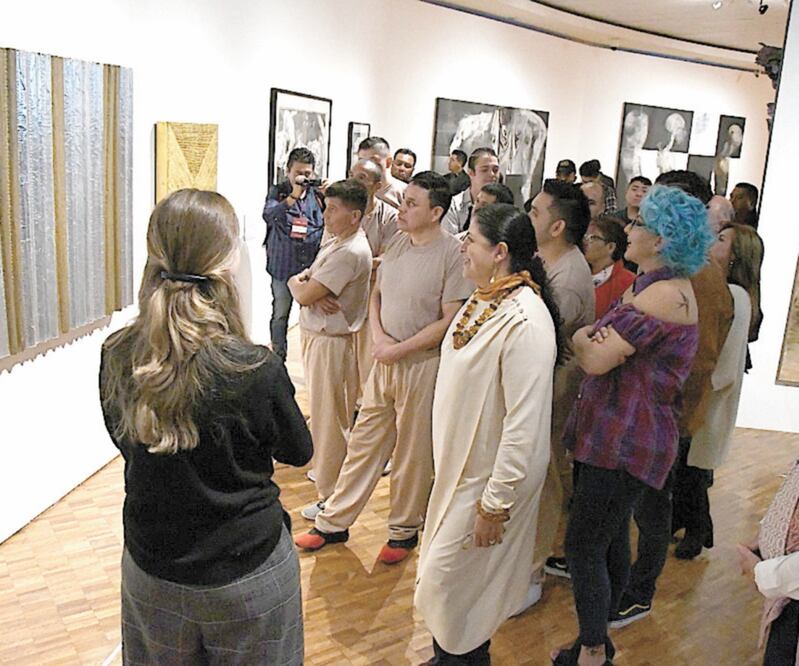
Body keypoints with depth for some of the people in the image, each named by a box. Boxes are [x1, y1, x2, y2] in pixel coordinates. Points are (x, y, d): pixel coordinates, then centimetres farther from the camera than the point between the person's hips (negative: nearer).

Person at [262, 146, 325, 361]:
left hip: (311, 267, 1)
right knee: (280, 315, 9)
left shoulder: (317, 195, 6)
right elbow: (268, 215, -19)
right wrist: (293, 196, -26)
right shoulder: (278, 192, 1)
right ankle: (278, 359, 23)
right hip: (283, 266, -1)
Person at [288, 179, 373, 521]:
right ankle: (326, 470, 41)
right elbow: (298, 281, 10)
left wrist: (299, 285, 0)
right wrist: (313, 293, -13)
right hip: (313, 335, 10)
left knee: (329, 418, 1)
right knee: (323, 412, 23)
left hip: (331, 342, -10)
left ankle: (330, 496, 14)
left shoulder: (352, 252, -22)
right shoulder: (334, 242, 10)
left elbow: (303, 295, -22)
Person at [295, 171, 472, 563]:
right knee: (363, 442, 15)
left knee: (412, 454, 10)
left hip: (423, 365, -6)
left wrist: (399, 350, -15)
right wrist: (379, 339, -4)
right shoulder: (398, 243, 5)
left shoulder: (452, 254, -15)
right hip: (385, 361, 6)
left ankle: (405, 530, 30)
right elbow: (376, 295, 13)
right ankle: (334, 523, 29)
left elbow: (450, 321, -17)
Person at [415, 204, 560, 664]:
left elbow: (526, 424, -26)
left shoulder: (525, 321, -27)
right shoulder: (484, 301, 2)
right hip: (460, 466, 9)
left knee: (448, 583, 5)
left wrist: (495, 505, -21)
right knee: (443, 576, 22)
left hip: (489, 478, -9)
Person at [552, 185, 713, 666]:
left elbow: (596, 360, -22)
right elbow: (595, 341, 13)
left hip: (626, 441, -10)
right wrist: (596, 337, -7)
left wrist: (582, 338, -3)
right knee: (612, 544, 19)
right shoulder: (657, 286, 13)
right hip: (628, 434, 10)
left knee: (584, 548, -1)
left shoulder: (664, 294, -22)